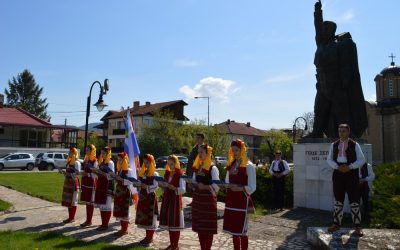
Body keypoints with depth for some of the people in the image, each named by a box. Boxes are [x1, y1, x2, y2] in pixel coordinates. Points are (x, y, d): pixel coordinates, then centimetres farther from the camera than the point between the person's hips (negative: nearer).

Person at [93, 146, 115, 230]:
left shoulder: (110, 163, -8)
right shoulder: (101, 162, 14)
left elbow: (110, 176, -16)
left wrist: (100, 172, -23)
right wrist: (96, 172, 2)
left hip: (108, 186, -8)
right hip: (100, 185, 8)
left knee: (106, 206, -1)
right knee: (101, 205, 12)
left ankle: (105, 224, 6)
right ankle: (103, 223, 21)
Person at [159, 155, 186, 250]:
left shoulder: (180, 174, -10)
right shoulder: (167, 173, 11)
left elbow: (183, 190, -15)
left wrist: (173, 188, -28)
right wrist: (162, 186, -2)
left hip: (175, 200, -7)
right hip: (166, 199, 7)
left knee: (175, 222, -1)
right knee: (169, 222, 11)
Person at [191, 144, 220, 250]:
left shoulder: (213, 168, -10)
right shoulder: (196, 167, 10)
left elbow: (216, 186, -13)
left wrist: (205, 186, -23)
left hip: (208, 199, -7)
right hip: (197, 198, 7)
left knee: (208, 226, 1)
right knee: (199, 225, 12)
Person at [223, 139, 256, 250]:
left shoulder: (249, 166, -8)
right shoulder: (230, 165, 11)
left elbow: (252, 187, -11)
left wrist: (239, 188, -26)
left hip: (242, 201, -6)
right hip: (231, 200, 6)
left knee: (241, 231, 0)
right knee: (233, 229, 12)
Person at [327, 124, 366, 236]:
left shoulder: (354, 145, 1)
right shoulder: (334, 145, 9)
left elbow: (361, 160, -2)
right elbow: (329, 159, 6)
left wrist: (350, 167, -16)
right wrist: (337, 167, -12)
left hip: (351, 175, -3)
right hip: (338, 174, 3)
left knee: (354, 201, -2)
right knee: (338, 201, 9)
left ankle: (357, 227, 7)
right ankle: (336, 224, 18)